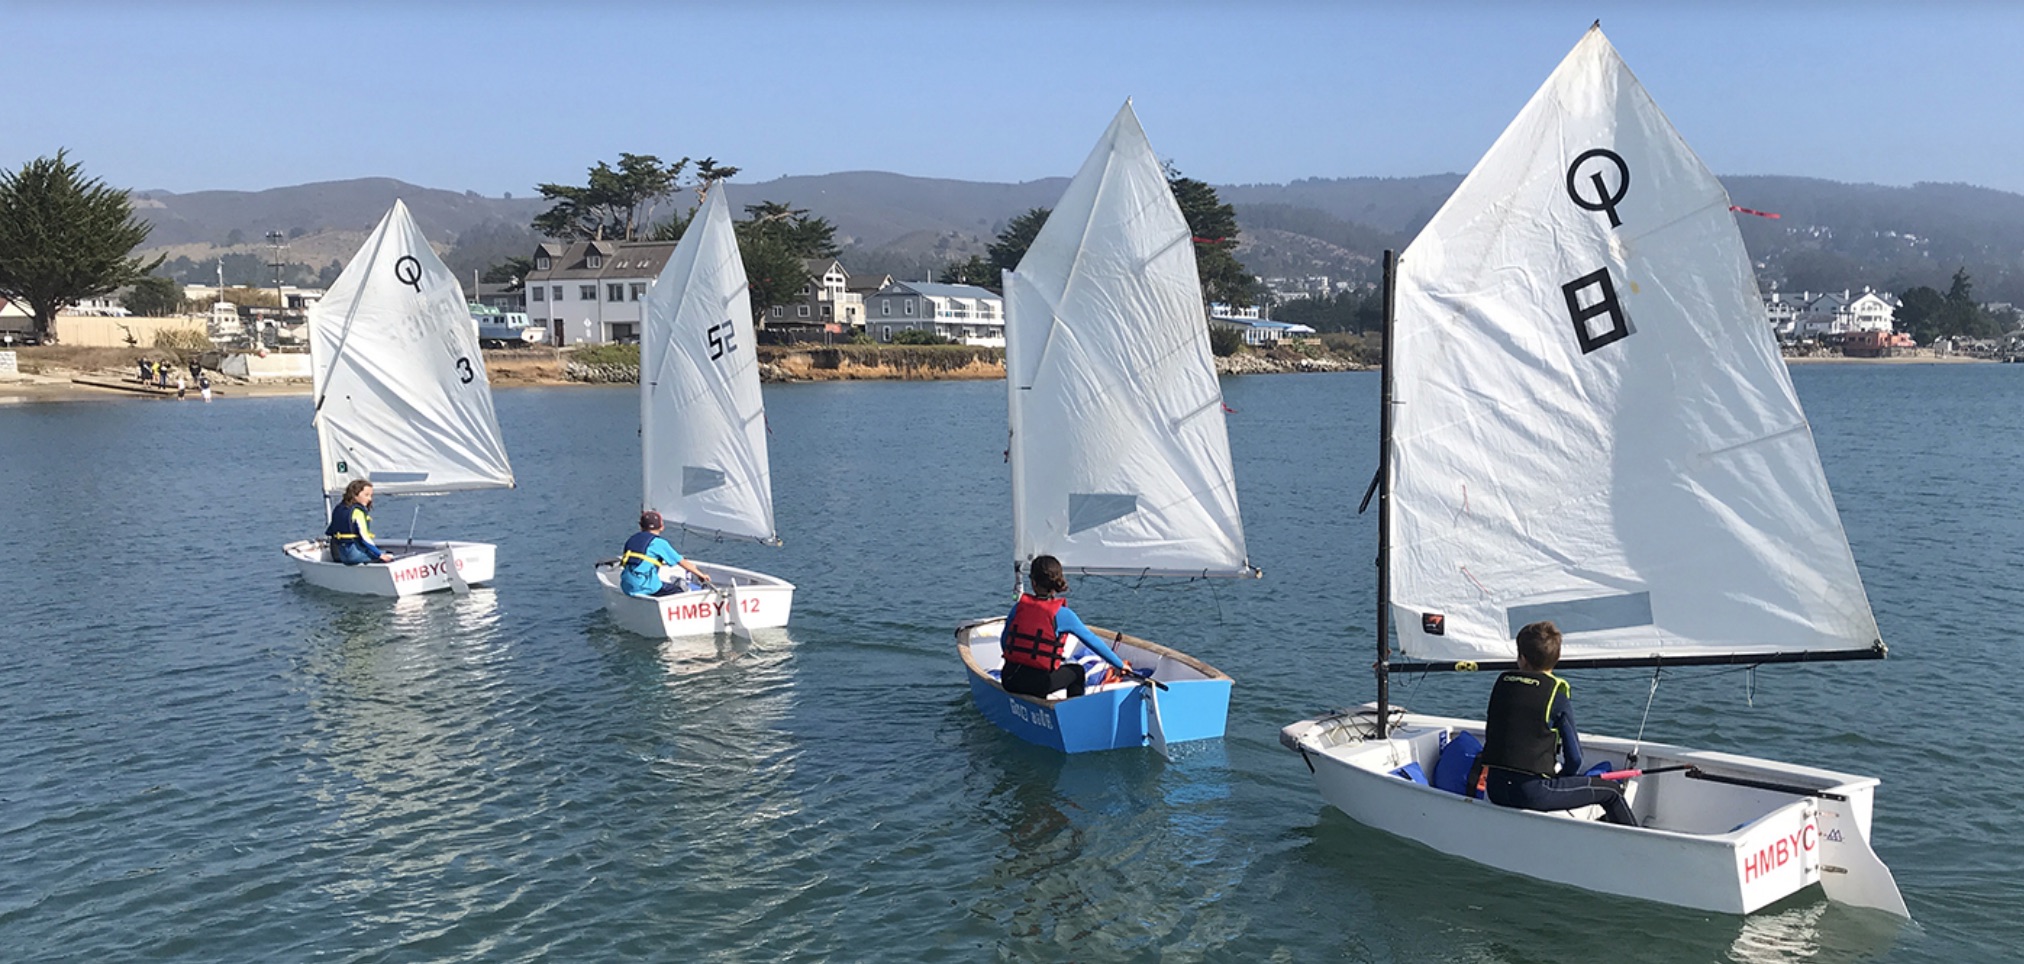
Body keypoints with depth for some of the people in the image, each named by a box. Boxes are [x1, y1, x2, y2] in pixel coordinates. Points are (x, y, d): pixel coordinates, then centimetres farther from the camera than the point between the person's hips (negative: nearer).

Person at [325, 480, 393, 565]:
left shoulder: (338, 509, 13)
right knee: (389, 557, -9)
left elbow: (328, 532, 20)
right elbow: (364, 537, -18)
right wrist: (380, 555, -16)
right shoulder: (358, 511, -13)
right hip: (352, 553, -9)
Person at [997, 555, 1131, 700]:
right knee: (1076, 670, 22)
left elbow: (1004, 642, 11)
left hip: (1009, 679, 4)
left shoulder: (1019, 607, 3)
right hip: (1037, 684, -4)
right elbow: (1093, 641, -1)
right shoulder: (1062, 614, -7)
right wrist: (1120, 665, 10)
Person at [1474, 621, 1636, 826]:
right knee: (1611, 791, 10)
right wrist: (1563, 779, 18)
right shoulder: (1558, 690, -5)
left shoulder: (1503, 682, 8)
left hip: (1495, 789, 6)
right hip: (1532, 792, -6)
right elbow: (1574, 756, -3)